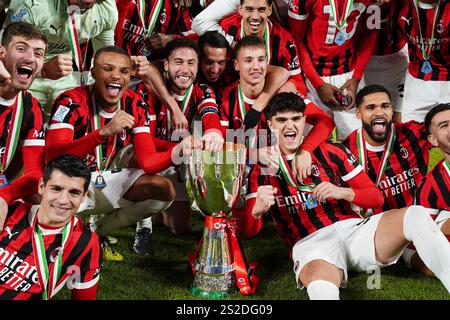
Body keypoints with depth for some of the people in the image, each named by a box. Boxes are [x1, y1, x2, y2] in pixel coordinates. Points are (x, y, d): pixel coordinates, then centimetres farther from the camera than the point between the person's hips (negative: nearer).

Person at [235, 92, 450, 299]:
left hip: (353, 228, 4)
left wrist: (343, 192, -10)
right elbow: (248, 229, 4)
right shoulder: (262, 169, 10)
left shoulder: (331, 151, 12)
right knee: (321, 286, -45)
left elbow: (376, 197, 11)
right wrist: (258, 209, -20)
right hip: (310, 244, -3)